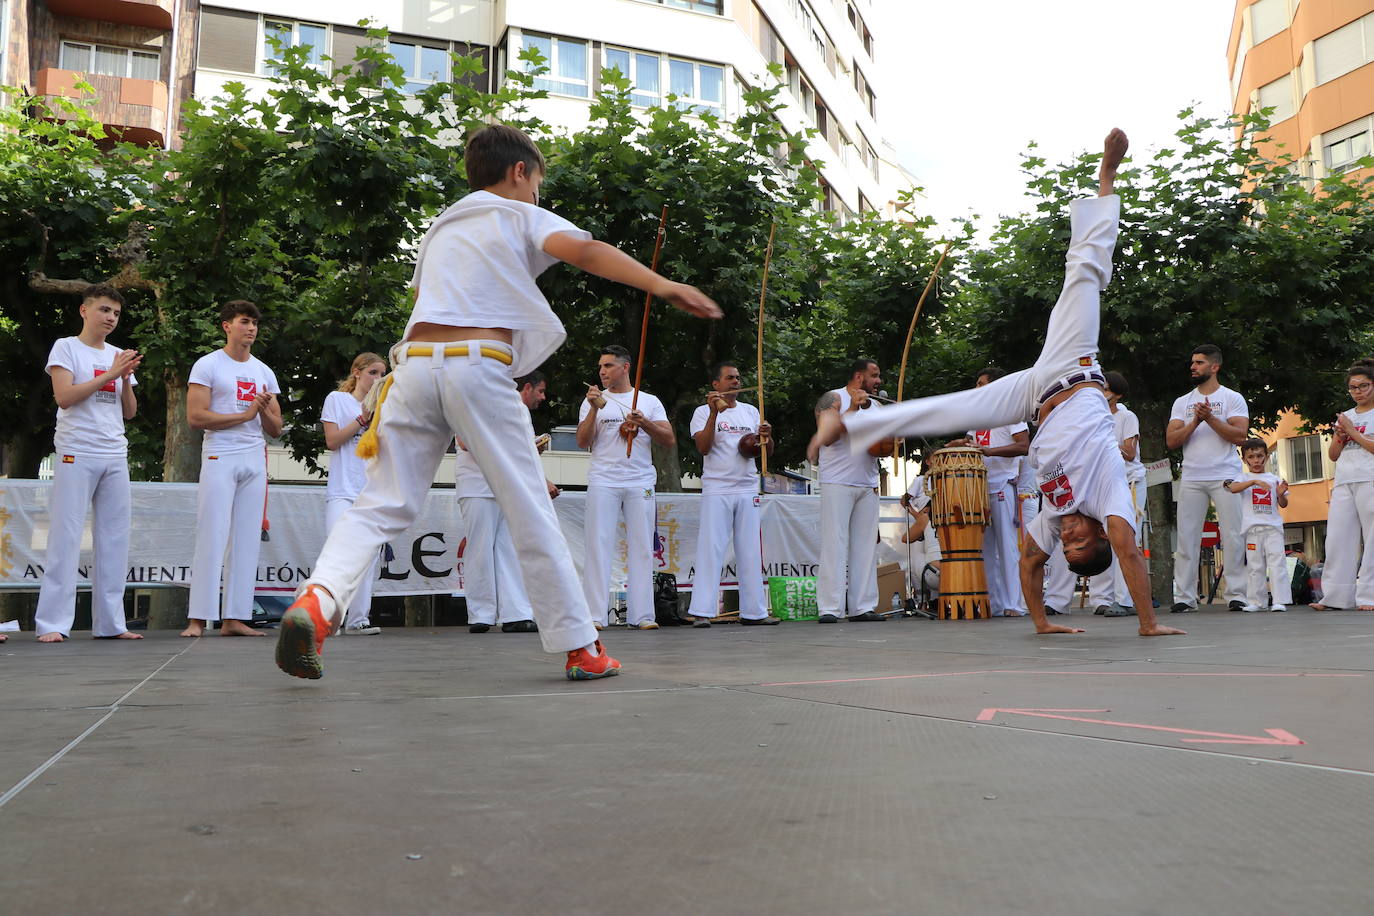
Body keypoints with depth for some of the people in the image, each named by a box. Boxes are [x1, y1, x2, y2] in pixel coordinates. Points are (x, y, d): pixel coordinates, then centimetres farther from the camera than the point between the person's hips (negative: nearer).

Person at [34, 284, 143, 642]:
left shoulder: (119, 355, 17)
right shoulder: (66, 347, 2)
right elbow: (64, 397, -11)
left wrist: (126, 380, -2)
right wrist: (109, 374, -13)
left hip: (115, 456, 6)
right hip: (76, 453, -5)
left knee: (114, 538, 4)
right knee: (66, 536, -6)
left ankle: (110, 622, 9)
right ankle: (52, 623, -3)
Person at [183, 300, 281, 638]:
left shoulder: (264, 372, 17)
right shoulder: (208, 365, 1)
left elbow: (276, 429, 17)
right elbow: (195, 417, -11)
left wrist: (264, 410, -5)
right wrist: (245, 414, -12)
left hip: (255, 460, 5)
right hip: (219, 458, -5)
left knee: (248, 540, 2)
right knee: (212, 537, -9)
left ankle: (234, 618, 4)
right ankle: (198, 618, -5)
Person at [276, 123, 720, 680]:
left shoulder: (440, 227, 30)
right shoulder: (523, 216, 13)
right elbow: (584, 251, -6)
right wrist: (661, 285, -20)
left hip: (414, 360, 5)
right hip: (477, 367, -5)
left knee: (383, 505, 5)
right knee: (531, 513, 1)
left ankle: (317, 599, -19)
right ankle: (581, 648, 7)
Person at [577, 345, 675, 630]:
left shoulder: (649, 401, 12)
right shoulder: (593, 400, 12)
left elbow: (670, 441, 5)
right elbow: (582, 443, 1)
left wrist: (644, 422, -10)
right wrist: (594, 409, -10)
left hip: (641, 483, 1)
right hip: (603, 481, -1)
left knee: (642, 548, -1)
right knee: (599, 545, -7)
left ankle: (642, 615, 3)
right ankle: (595, 615, -6)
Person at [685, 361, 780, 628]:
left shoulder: (751, 411, 16)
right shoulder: (704, 412, 2)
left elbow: (768, 450, 15)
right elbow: (703, 447, -12)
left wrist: (767, 436, -7)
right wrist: (714, 412, -19)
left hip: (748, 490, 5)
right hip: (717, 490, -5)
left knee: (750, 551, 6)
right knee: (710, 548, -8)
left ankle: (754, 611, 11)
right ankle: (702, 612, -6)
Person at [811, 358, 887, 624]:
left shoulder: (875, 407, 19)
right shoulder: (833, 399, -1)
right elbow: (827, 437, -14)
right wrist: (853, 409, -18)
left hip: (868, 486, 6)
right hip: (837, 484, -6)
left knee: (865, 546, 4)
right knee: (835, 545, -8)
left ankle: (863, 607, 7)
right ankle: (829, 608, -8)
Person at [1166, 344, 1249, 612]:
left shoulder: (1232, 399, 5)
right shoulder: (1182, 402, 14)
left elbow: (1240, 435, -8)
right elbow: (1171, 441, 4)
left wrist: (1210, 418, -15)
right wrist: (1195, 422, -10)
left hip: (1225, 477, -3)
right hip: (1191, 479, 3)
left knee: (1233, 537, -3)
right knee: (1186, 538, 0)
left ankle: (1237, 594, 4)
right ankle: (1184, 597, 3)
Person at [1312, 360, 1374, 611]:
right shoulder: (1345, 417, 21)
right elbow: (1332, 455, 18)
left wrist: (1353, 432, -6)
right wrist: (1340, 436, 2)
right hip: (1343, 483, 5)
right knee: (1338, 538, -1)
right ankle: (1334, 596, -1)